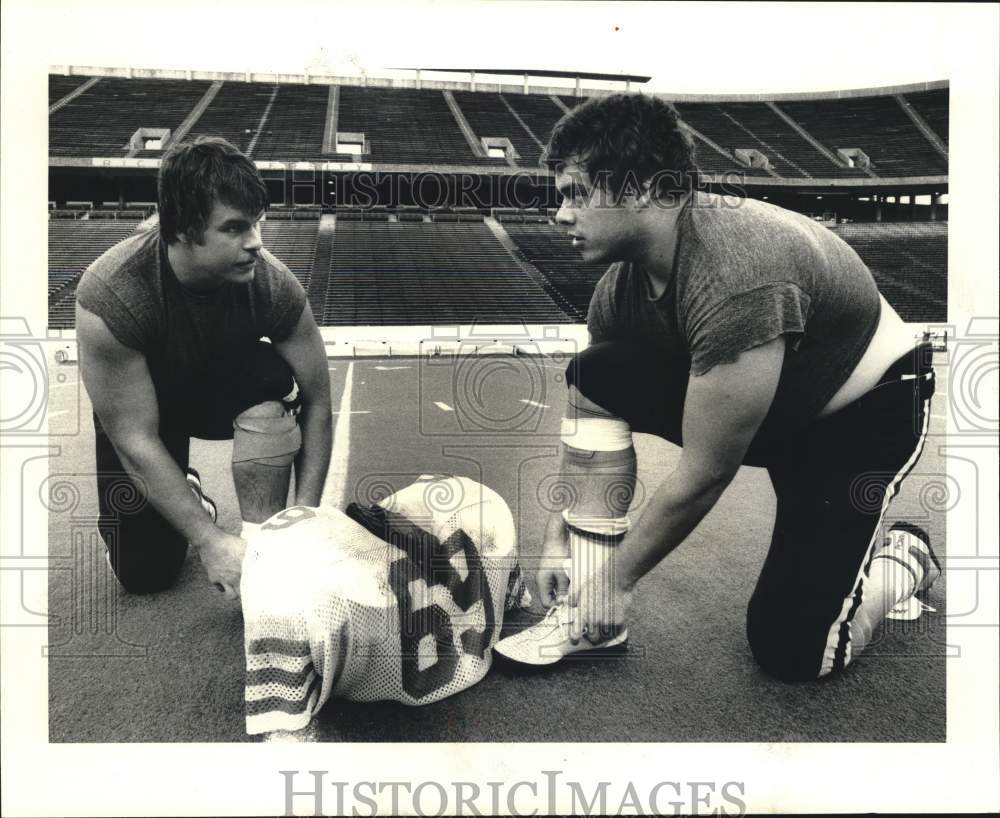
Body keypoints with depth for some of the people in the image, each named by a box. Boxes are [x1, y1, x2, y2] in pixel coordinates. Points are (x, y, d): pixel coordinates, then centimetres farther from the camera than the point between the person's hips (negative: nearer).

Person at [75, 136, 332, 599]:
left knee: (272, 378, -35)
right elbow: (135, 440, -31)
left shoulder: (271, 283, -31)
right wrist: (210, 541, -33)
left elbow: (316, 401, -22)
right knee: (144, 575, -4)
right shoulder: (110, 297, -36)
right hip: (139, 403, 0)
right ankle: (185, 491, 27)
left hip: (229, 393, 1)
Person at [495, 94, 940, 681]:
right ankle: (593, 611, -6)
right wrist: (561, 536, -1)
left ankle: (903, 555, 18)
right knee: (593, 379, -14)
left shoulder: (735, 280, -37)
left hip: (867, 413, -7)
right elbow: (590, 412, 0)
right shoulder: (625, 278, -12)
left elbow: (704, 476, -30)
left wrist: (617, 575, -18)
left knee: (791, 650, -13)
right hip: (769, 396, 7)